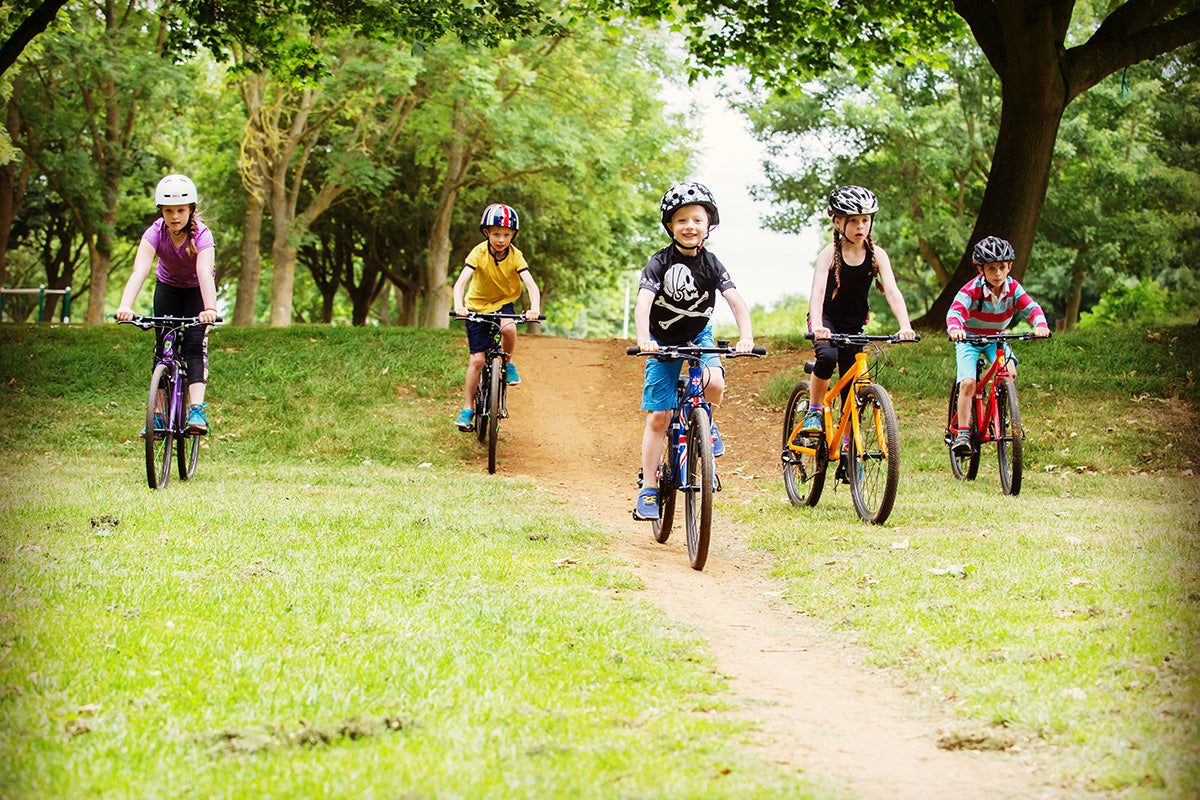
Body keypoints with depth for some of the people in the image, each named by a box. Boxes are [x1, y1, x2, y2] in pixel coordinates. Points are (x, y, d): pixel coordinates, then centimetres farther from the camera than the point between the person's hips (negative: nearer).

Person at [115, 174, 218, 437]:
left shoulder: (201, 234, -32)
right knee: (162, 345, -7)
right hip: (168, 285, 2)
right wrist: (125, 306, -57)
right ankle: (160, 415, -4)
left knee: (195, 344, -19)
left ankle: (197, 410, -26)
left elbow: (205, 273, -46)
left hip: (196, 289, -2)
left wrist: (210, 309, -63)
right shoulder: (155, 233, -28)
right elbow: (139, 272, -41)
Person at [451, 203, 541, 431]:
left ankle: (508, 364, -4)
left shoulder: (515, 256, -16)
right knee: (477, 359, -7)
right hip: (478, 305, -1)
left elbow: (531, 284, -26)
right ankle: (467, 409, 4)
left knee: (508, 329, -34)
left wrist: (534, 308, -46)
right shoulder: (479, 253, -21)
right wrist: (459, 306, -50)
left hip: (503, 303, 1)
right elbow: (461, 282, -31)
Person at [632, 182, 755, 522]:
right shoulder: (660, 262, -18)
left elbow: (736, 301, -19)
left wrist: (746, 337, -36)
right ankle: (649, 490, 2)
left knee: (714, 383, -29)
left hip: (698, 336, 2)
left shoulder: (711, 264, -11)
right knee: (658, 417, -6)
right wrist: (643, 338, -48)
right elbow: (643, 302, -30)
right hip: (663, 341, -2)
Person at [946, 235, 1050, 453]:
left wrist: (1040, 325, -45)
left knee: (1009, 372, -24)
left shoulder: (1013, 288, -14)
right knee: (967, 383, -22)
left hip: (995, 339, 3)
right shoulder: (972, 289, -25)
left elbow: (1032, 308, -22)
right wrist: (955, 328, -61)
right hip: (969, 338, -3)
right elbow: (955, 310, -38)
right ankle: (962, 433, -15)